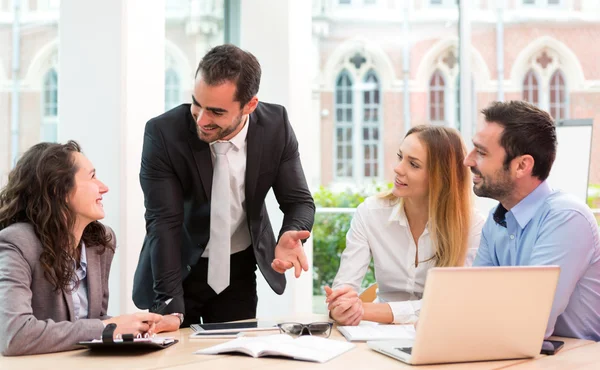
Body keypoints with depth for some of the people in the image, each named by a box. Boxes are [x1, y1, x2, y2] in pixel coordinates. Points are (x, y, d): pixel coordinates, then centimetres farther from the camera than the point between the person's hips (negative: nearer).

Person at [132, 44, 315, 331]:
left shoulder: (276, 126, -15)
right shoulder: (163, 133, -22)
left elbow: (299, 201, -8)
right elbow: (164, 221, -23)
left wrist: (289, 237, -31)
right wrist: (170, 306, -31)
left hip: (239, 272, 2)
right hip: (178, 270, -2)